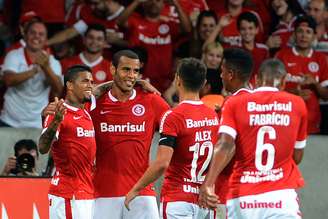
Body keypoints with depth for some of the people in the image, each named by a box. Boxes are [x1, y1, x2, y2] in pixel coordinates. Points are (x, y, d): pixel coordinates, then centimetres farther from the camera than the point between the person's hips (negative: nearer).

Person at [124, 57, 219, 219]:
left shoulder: (173, 117, -14)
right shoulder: (213, 115, 7)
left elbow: (161, 163, -19)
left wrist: (136, 189, -9)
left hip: (177, 200, -6)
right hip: (204, 200, 7)